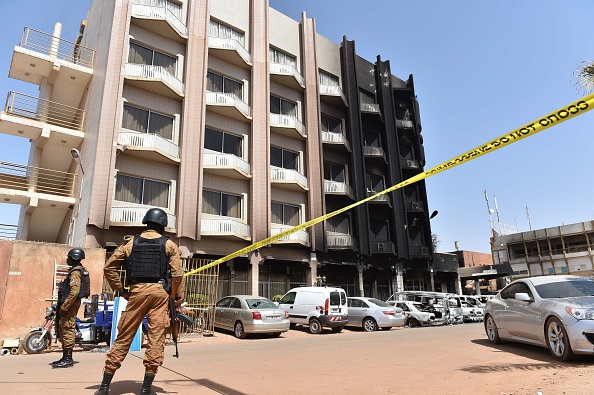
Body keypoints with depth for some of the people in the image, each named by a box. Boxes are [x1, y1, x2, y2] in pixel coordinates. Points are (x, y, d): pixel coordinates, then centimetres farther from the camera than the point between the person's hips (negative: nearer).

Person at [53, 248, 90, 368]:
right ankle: (65, 357, 23)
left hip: (71, 303, -11)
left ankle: (68, 359, -4)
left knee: (67, 330, -8)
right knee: (62, 330, 16)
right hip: (72, 303, 11)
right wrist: (62, 305, 23)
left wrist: (64, 307, -23)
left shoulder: (75, 272, -15)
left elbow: (74, 292, -26)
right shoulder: (80, 270, 17)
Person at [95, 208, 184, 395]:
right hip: (160, 291, -2)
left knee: (124, 336, 11)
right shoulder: (169, 245, 4)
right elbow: (177, 273, -5)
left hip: (137, 291, 2)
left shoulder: (131, 243, 10)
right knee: (156, 337, 4)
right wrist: (172, 296, 7)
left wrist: (121, 291, 13)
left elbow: (109, 267, 8)